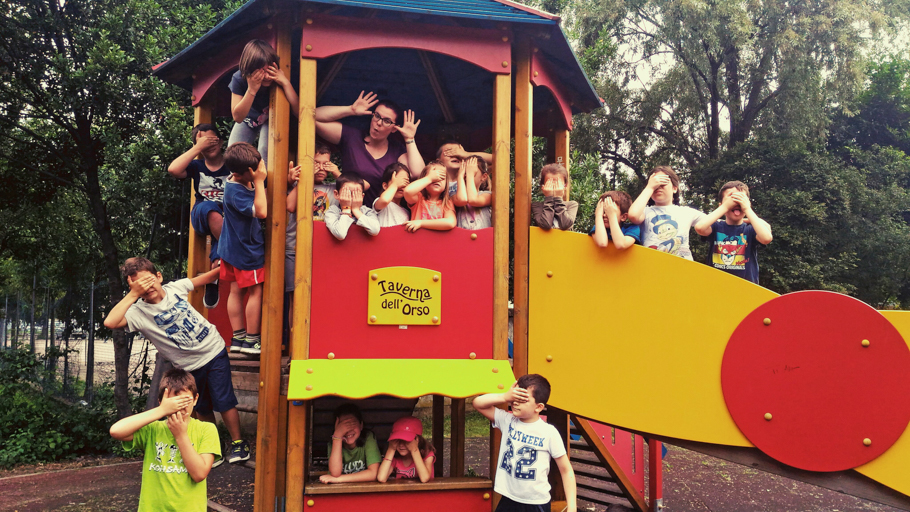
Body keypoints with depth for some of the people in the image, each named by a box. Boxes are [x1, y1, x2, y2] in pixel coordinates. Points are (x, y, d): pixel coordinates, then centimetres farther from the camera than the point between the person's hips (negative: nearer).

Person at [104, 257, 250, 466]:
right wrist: (134, 294, -31)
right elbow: (110, 322, -34)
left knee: (224, 402, -2)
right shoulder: (138, 312, -16)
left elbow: (202, 279, 10)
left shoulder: (175, 288, -7)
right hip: (190, 366, 0)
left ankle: (238, 443, 17)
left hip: (214, 352, 0)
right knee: (203, 409, 15)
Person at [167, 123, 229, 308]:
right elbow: (173, 170, -9)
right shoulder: (197, 167, 10)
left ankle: (213, 281, -25)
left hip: (230, 217, -1)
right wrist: (197, 148, -8)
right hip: (202, 218, 1)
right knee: (208, 207, -37)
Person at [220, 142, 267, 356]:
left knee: (236, 291, 12)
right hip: (247, 250, -9)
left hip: (233, 248, 9)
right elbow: (261, 211, -31)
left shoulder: (247, 182, 4)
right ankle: (252, 340, 9)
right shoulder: (235, 191, -24)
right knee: (256, 291, 0)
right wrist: (259, 181, -28)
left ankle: (238, 338, 21)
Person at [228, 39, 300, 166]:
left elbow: (298, 112, -37)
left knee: (266, 152, -27)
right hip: (247, 120, 2)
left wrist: (286, 83, -47)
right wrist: (251, 90, -45)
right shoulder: (239, 79, -30)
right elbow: (237, 117, -32)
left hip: (270, 121, -2)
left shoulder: (278, 78, -32)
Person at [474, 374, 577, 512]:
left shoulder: (549, 433, -10)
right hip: (508, 500, 3)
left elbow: (566, 471, -4)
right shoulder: (508, 421, 0)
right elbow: (478, 403, -1)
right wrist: (506, 397, -13)